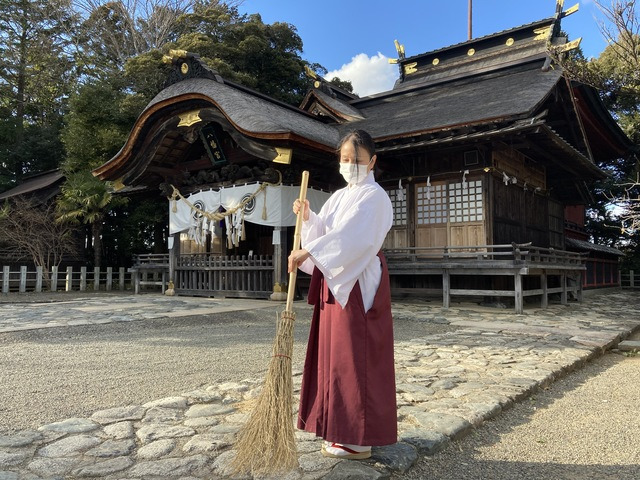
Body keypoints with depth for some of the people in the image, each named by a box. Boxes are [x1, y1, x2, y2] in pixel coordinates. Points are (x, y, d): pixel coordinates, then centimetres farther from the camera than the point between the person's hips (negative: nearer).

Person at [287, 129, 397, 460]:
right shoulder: (339, 197, 17)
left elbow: (352, 236, -25)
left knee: (355, 355, -5)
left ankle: (359, 439, 6)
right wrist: (307, 216, -2)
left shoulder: (373, 196, -10)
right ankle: (344, 427, 25)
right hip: (337, 281, 9)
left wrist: (307, 252, -30)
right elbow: (323, 231, 16)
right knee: (336, 353, 12)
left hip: (359, 283, -9)